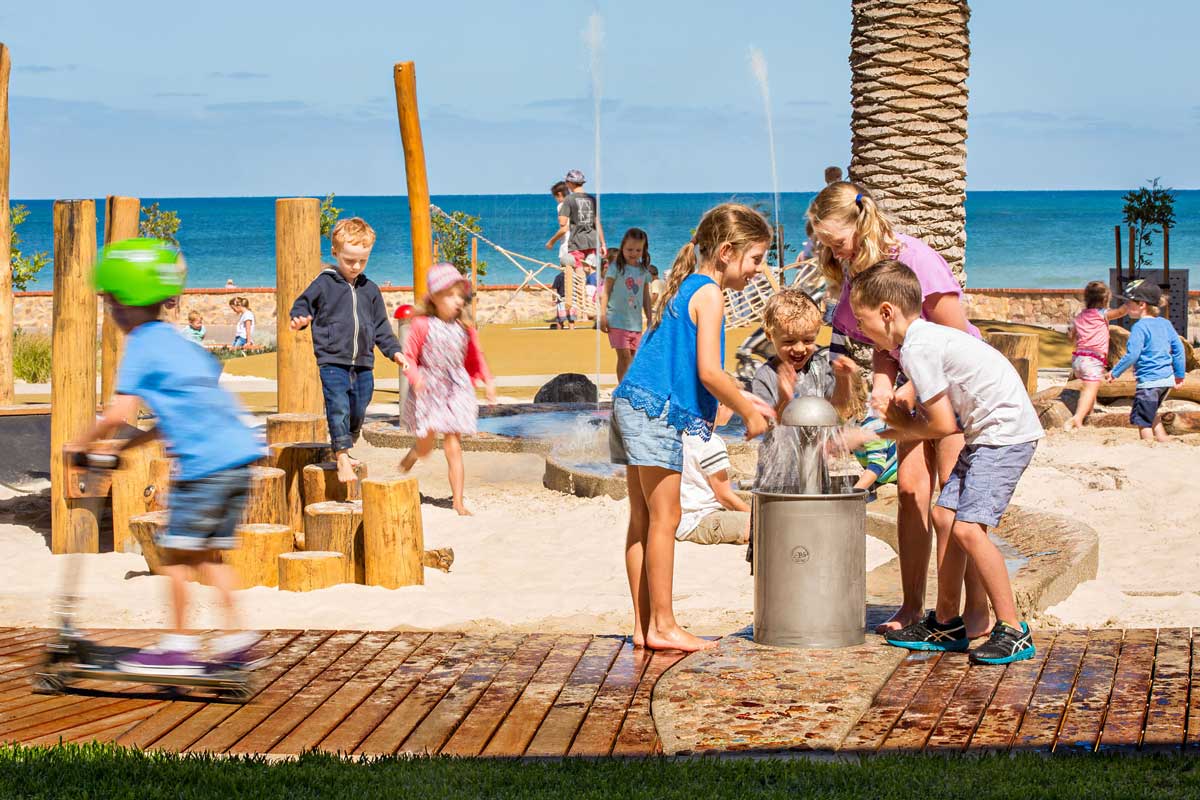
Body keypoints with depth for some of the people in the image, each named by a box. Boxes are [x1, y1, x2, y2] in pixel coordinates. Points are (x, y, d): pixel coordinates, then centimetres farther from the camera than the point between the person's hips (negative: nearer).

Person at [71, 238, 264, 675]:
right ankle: (236, 636, 13)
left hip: (205, 464, -8)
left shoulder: (141, 345, -5)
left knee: (176, 550, 2)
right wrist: (129, 444, 26)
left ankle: (178, 644, 4)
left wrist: (83, 443, 3)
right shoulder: (179, 342, 21)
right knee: (209, 550, 16)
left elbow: (118, 414, -13)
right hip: (239, 454, 8)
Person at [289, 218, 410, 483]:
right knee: (339, 407, -17)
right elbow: (303, 305, 1)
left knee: (358, 411, 8)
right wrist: (299, 319, -22)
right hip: (332, 361, -5)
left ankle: (343, 449, 27)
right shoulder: (324, 284, 0)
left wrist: (394, 351, 10)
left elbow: (381, 326, 18)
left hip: (363, 364, 5)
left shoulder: (370, 290, 12)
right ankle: (342, 459, -17)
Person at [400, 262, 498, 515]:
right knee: (424, 447, 7)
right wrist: (416, 378, -23)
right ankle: (404, 467, 44)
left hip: (456, 392, 2)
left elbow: (475, 358, 13)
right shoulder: (422, 325, -11)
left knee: (454, 447, -2)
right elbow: (409, 356, -6)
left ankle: (458, 502, 1)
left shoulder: (465, 328, 0)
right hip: (427, 391, -2)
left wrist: (487, 381, 2)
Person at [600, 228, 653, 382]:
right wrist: (603, 316, -11)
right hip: (618, 320, -5)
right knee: (624, 355, -11)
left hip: (636, 322, 5)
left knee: (632, 357, 4)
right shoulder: (616, 267, -3)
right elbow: (605, 292, -4)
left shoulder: (644, 271, 10)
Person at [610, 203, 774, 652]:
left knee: (643, 520, 11)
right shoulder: (709, 294, -9)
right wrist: (748, 413, -3)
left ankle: (645, 625, 14)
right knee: (664, 518, -5)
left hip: (632, 404, 10)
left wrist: (742, 401, 22)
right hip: (657, 413, -10)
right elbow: (708, 373, -15)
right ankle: (663, 627, -2)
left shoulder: (684, 288, 20)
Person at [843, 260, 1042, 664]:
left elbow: (943, 424, -16)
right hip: (987, 434, 11)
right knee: (945, 516, 11)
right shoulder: (924, 336, 13)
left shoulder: (917, 348, -17)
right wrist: (865, 436, 17)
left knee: (968, 527, -17)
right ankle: (946, 623, 20)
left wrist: (901, 424, 2)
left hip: (1005, 431, -11)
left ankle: (1013, 631, -12)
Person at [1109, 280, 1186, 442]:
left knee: (1142, 419, -1)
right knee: (1151, 414, 25)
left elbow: (1132, 355, -19)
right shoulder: (1165, 324, 9)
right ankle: (1164, 442, 24)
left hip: (1149, 380, -9)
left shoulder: (1139, 327, -15)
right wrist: (1180, 373, 22)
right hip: (1167, 379, 9)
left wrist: (1115, 372, -7)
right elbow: (1178, 348, 13)